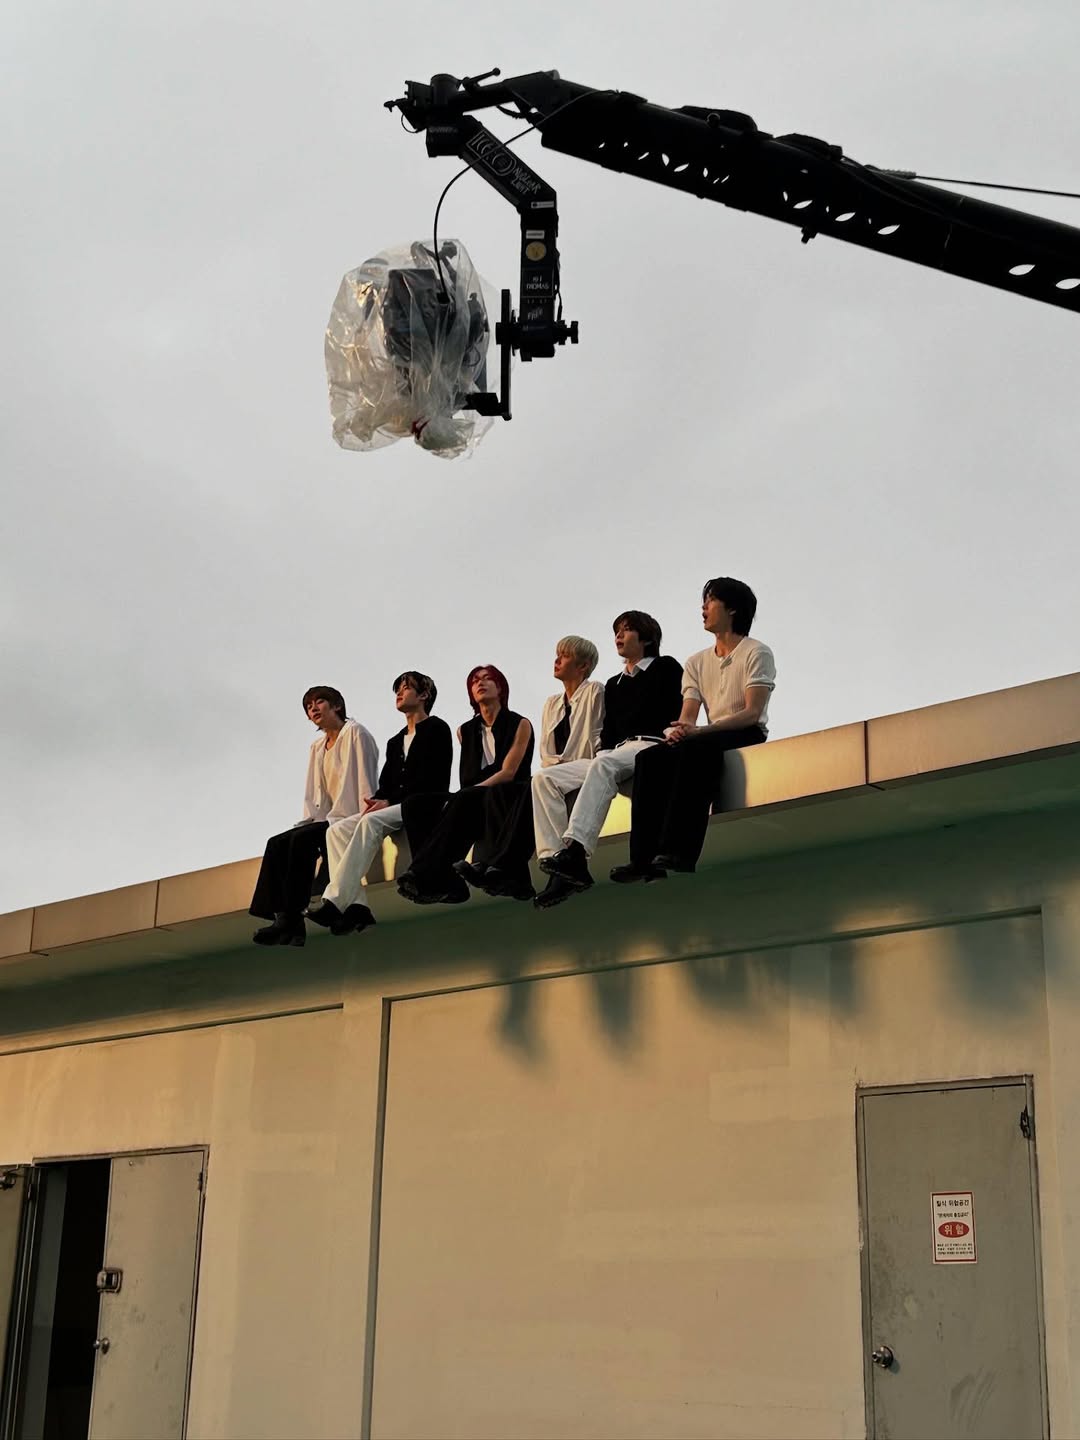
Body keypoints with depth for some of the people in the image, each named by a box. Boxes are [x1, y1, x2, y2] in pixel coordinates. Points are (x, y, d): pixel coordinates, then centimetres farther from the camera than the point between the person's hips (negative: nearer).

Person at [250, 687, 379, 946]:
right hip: (326, 819, 7)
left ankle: (292, 919, -32)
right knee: (276, 844, -15)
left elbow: (363, 781, -10)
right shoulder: (317, 746, 23)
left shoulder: (355, 733, 0)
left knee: (301, 840, -30)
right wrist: (311, 820, 1)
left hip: (349, 819, -7)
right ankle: (282, 917, -28)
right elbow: (313, 793, 19)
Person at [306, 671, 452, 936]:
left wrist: (389, 801, -15)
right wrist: (375, 801, -6)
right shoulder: (395, 742, 28)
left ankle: (335, 902, -42)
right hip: (394, 807, 8)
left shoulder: (436, 729, 4)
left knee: (372, 822, -35)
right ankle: (353, 905, -31)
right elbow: (386, 785, 19)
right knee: (337, 830, -16)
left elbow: (434, 780, -9)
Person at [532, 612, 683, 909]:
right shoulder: (613, 684, 31)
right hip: (614, 753, 7)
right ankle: (556, 862, -31)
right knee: (544, 779, -14)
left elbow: (668, 715, -1)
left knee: (605, 764, -40)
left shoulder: (665, 667, 12)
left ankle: (575, 848, -57)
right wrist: (603, 747, 1)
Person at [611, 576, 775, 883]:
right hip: (710, 741, 6)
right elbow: (686, 717, 7)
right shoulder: (697, 662, 19)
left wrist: (698, 730, -27)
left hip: (748, 737, -6)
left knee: (694, 748, -36)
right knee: (650, 757, -22)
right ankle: (644, 858, -32)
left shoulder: (756, 653, 0)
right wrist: (675, 731, -20)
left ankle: (677, 852, -42)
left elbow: (752, 713, -14)